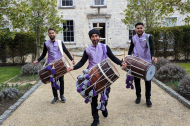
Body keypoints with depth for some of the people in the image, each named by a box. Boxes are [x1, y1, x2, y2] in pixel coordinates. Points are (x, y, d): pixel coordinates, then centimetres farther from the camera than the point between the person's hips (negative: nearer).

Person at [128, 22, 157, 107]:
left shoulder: (148, 37, -5)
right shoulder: (133, 38, 6)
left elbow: (151, 48, -15)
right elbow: (131, 48, 18)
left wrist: (152, 56, -33)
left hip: (146, 62, -3)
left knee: (148, 80, 2)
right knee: (136, 79, 8)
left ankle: (148, 98, 15)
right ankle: (138, 96, 25)